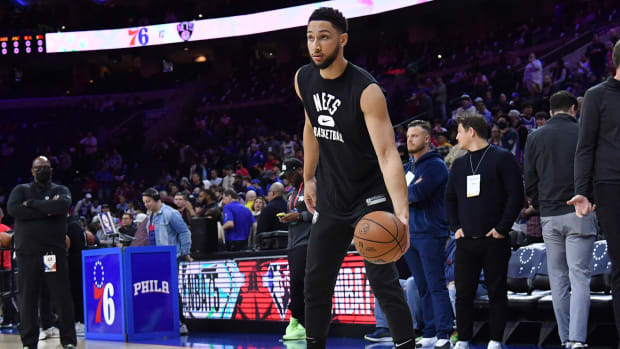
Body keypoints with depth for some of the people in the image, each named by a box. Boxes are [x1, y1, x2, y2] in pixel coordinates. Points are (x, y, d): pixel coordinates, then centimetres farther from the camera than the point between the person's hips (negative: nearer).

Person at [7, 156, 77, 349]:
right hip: (27, 252, 0)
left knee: (62, 297, -2)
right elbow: (13, 208, -9)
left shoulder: (60, 190, 12)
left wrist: (32, 204, -10)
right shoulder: (21, 190, 13)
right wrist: (47, 210, -11)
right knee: (27, 298, 1)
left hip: (55, 252, 0)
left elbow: (63, 205, -13)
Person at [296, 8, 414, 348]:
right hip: (331, 199, 6)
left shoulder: (366, 90, -23)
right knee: (315, 283, 9)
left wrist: (401, 214, -43)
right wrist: (309, 179, 20)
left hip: (371, 196, -6)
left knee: (382, 279, -13)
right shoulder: (304, 80, -3)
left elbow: (387, 154, -31)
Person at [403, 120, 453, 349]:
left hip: (430, 233, -8)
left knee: (436, 286, -9)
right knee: (422, 287, 9)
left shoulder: (435, 165, -7)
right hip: (409, 233, 8)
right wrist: (410, 193, -6)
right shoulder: (409, 167, 18)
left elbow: (417, 194, -18)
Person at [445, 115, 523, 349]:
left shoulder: (502, 159, -2)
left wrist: (502, 228, -11)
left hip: (494, 240, -5)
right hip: (465, 241, 5)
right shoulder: (459, 165, 16)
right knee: (463, 292, 3)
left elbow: (516, 195, -6)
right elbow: (450, 199, 21)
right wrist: (455, 227, 6)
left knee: (496, 292, 1)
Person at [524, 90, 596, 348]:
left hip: (550, 217, 3)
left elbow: (529, 184, 7)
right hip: (580, 213, -2)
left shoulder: (535, 138, 6)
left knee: (558, 280, 10)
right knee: (580, 277, -5)